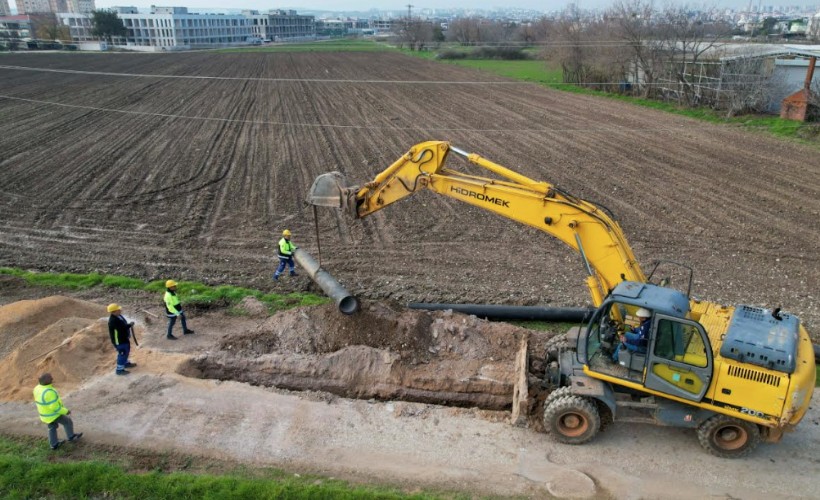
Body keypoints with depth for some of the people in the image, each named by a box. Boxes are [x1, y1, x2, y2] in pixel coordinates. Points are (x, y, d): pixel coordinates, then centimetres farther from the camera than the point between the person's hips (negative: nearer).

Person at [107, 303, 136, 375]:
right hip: (119, 340, -10)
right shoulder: (113, 321, -32)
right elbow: (122, 327, -31)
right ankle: (119, 369, 16)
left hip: (124, 338, 10)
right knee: (122, 353, 2)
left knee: (126, 351, 27)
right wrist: (130, 325, -17)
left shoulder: (118, 316, 0)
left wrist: (129, 325, -3)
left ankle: (126, 363, 48)